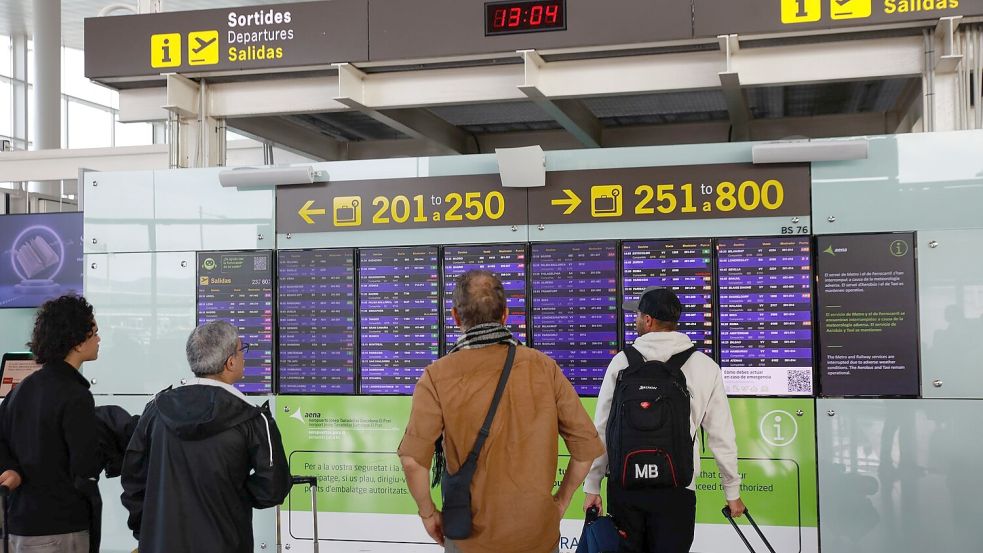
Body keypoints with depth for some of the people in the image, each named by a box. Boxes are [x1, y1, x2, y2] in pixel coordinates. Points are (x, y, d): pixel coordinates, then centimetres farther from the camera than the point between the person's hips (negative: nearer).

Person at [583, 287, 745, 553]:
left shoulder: (622, 362, -2)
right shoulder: (706, 367, -1)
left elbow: (601, 429, -1)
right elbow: (721, 435, 1)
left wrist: (592, 486, 7)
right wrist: (732, 491, 11)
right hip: (675, 490, 0)